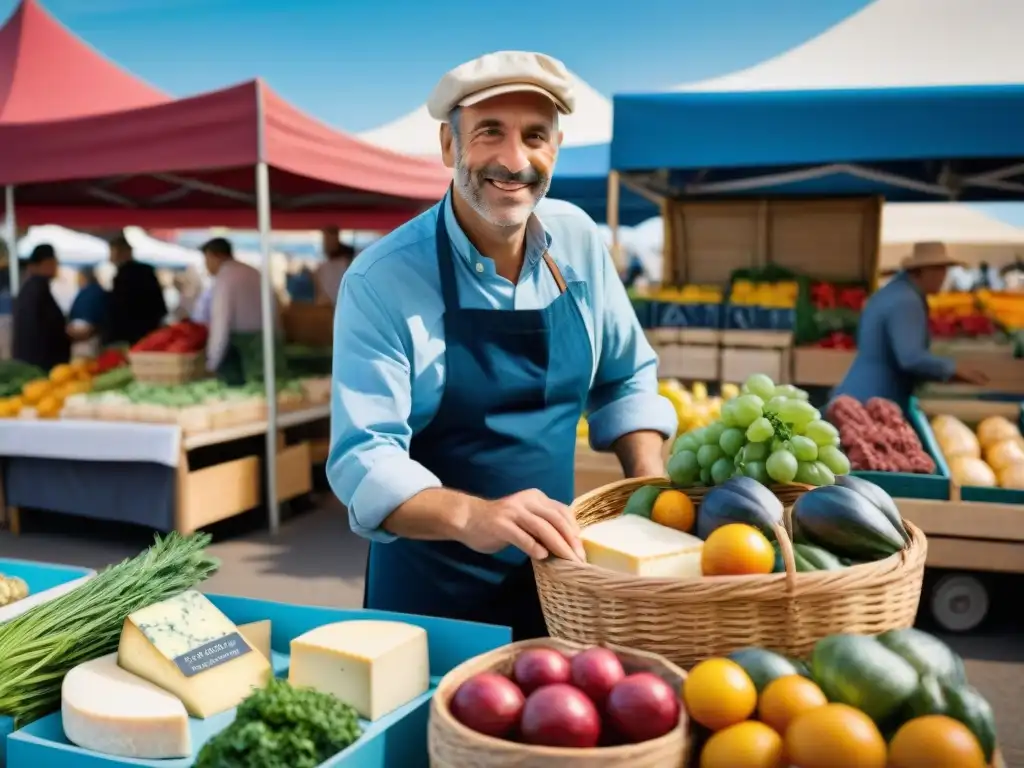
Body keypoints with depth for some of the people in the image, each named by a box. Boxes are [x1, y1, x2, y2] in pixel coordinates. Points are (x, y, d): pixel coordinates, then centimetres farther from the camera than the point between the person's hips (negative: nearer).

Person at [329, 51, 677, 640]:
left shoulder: (580, 241, -3)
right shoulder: (383, 280, -18)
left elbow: (626, 379, 8)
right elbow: (363, 456, -24)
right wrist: (472, 515, -41)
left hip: (558, 575, 5)